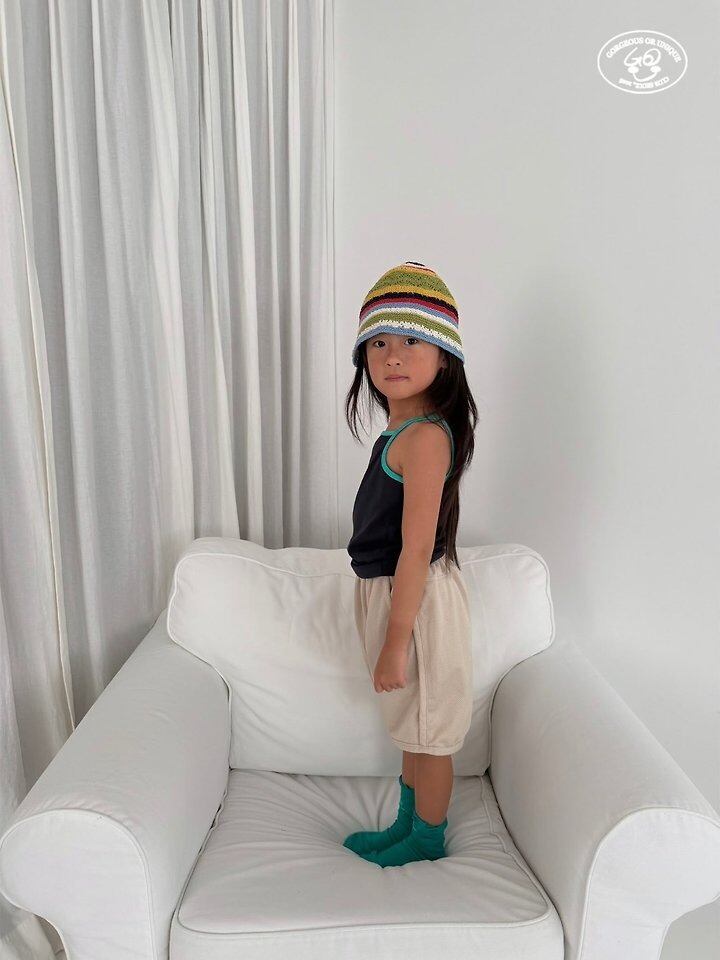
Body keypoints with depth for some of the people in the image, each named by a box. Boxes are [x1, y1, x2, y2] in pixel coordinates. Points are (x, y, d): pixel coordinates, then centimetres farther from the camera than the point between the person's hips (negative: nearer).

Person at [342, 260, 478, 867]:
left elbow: (417, 550, -25)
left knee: (429, 732, 12)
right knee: (411, 727, 25)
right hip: (389, 590, 10)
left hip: (419, 600, -10)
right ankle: (406, 825, 44)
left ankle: (428, 840, 35)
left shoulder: (425, 437, -24)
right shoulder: (401, 431, 7)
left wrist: (395, 642, -21)